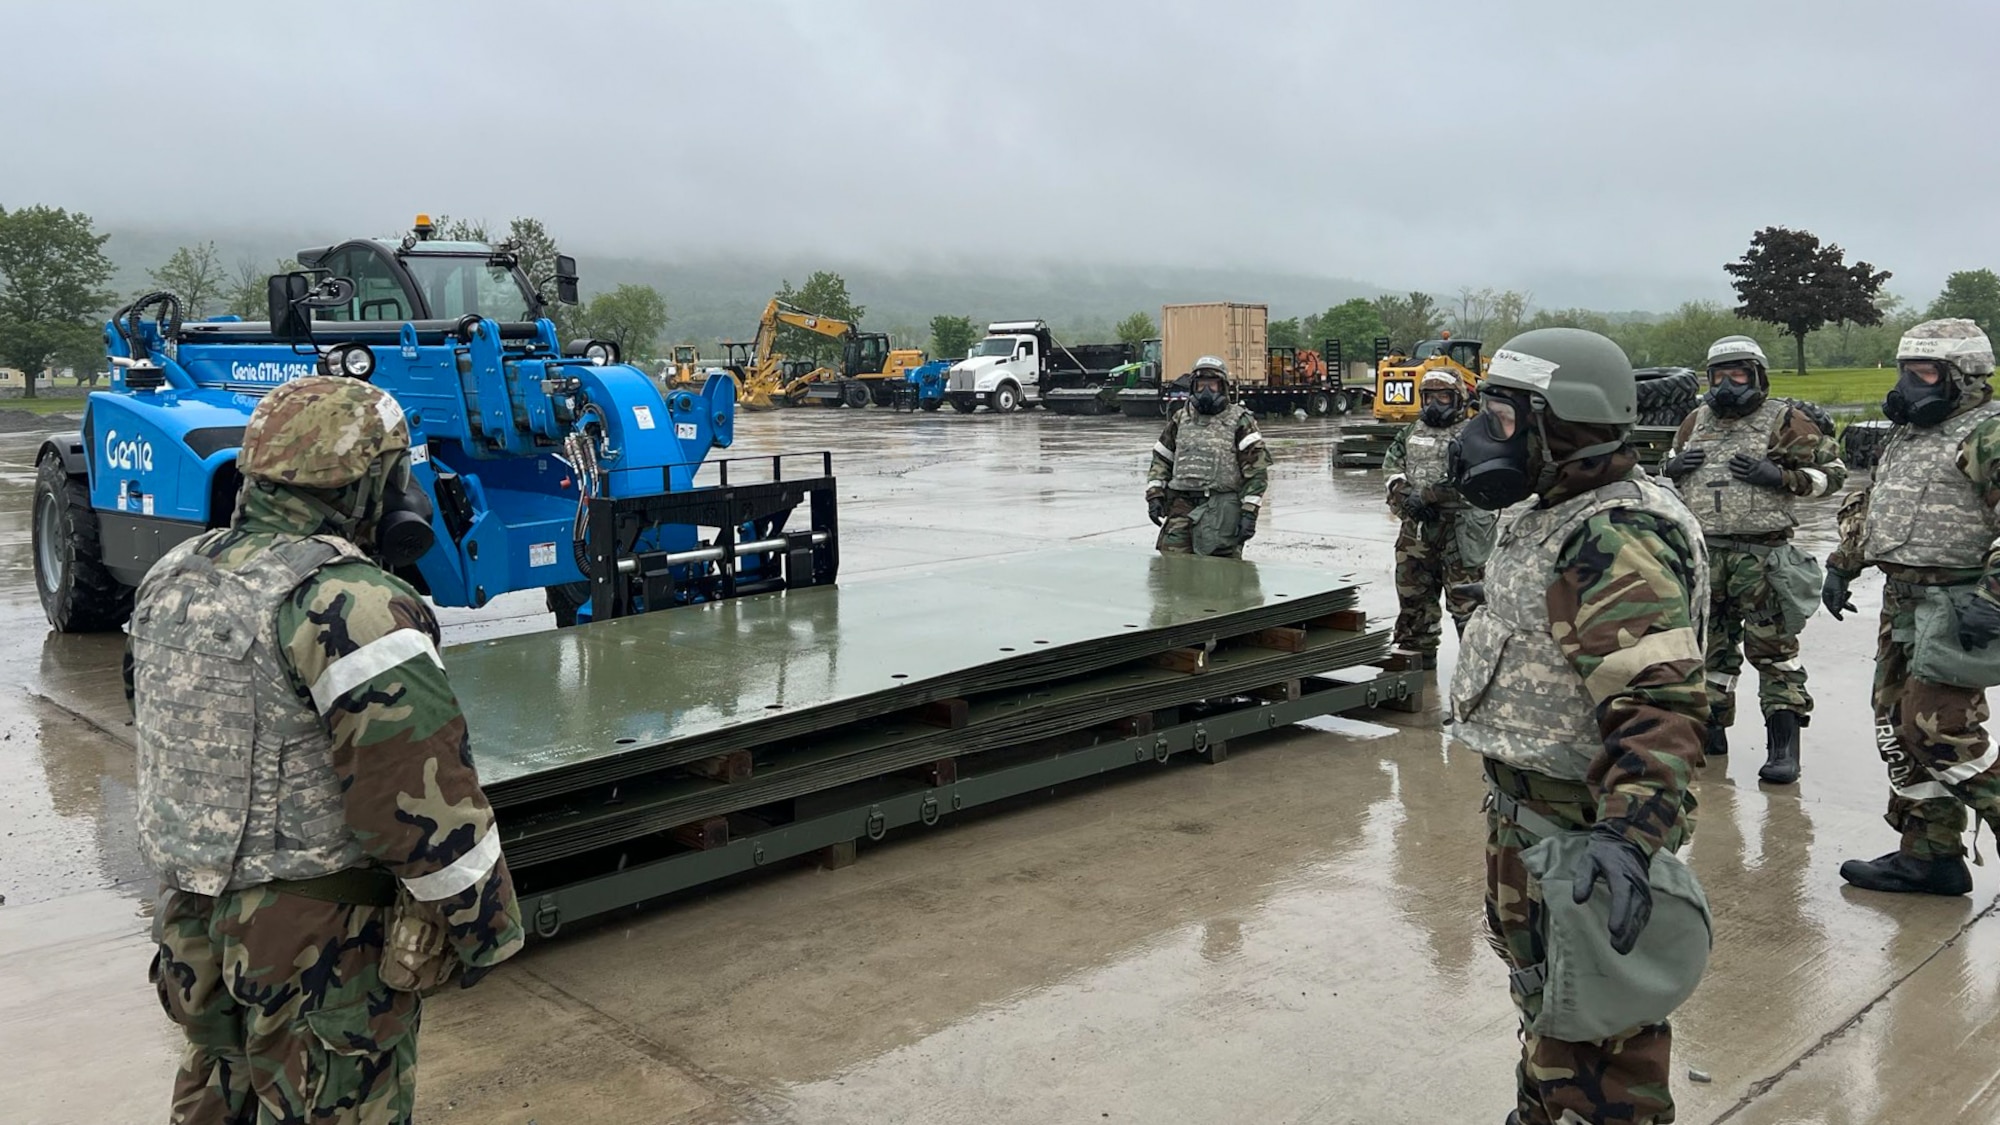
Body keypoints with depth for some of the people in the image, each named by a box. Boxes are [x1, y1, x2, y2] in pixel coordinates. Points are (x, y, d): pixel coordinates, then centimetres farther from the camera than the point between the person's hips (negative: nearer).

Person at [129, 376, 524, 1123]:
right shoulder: (346, 602, -25)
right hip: (323, 948, -8)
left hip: (191, 922, 8)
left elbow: (167, 746, 15)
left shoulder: (171, 580, 3)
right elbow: (423, 793, -25)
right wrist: (488, 924, -14)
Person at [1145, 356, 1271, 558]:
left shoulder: (1239, 421, 2)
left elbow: (1257, 468, -3)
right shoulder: (1180, 419, 16)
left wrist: (1249, 512, -10)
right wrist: (1154, 494, 7)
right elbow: (1161, 459, 20)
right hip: (1182, 505, 4)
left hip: (1221, 509, -3)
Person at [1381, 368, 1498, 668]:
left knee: (1465, 598, -4)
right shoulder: (1411, 433, 14)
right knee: (1412, 593, 13)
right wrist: (1406, 497, -11)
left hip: (1458, 528, -6)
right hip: (1416, 527, 6)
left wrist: (1425, 495, -20)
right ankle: (1418, 650, 26)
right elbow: (1392, 469, 7)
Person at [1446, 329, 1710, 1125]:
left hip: (1582, 828, -11)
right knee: (1542, 991, 27)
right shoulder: (1557, 515, 9)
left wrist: (1630, 834, -47)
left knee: (1595, 1029, 2)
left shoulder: (1618, 540, -25)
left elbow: (1656, 702, -36)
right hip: (1526, 810, 11)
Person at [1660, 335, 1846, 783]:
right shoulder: (1696, 421, 13)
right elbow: (1667, 468, 27)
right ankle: (1712, 729, 26)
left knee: (1772, 646, -4)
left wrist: (1778, 476, -15)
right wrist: (1675, 466, 3)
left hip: (1763, 554, -5)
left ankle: (1784, 746, -1)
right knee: (1711, 644, 13)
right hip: (1704, 550, 5)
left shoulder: (1784, 421, -1)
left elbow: (1832, 470, -1)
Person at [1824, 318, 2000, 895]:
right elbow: (1865, 504, 27)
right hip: (1901, 603, 9)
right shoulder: (1907, 434, 17)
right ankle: (1928, 854, 19)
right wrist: (1841, 565, 20)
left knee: (1939, 732, -12)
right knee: (1899, 727, 10)